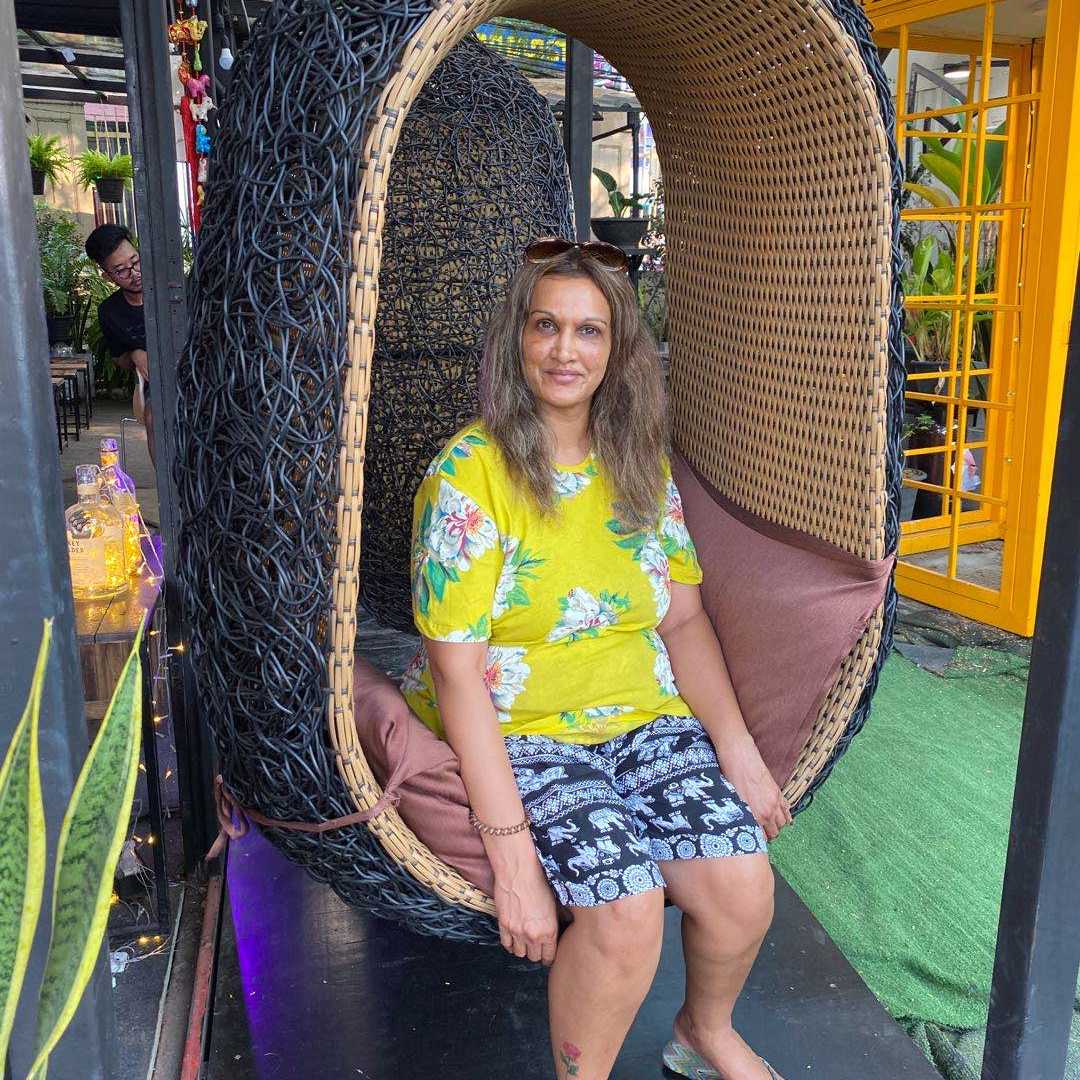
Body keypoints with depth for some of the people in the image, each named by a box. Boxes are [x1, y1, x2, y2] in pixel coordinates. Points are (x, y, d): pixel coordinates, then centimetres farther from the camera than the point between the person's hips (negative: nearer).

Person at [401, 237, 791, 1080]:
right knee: (626, 907, -25)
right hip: (515, 730, -4)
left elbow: (684, 616, 8)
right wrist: (512, 855, -20)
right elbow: (457, 668, -16)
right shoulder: (469, 474, -12)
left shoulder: (642, 464, 7)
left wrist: (737, 747, -5)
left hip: (645, 714, 5)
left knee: (744, 885, -14)